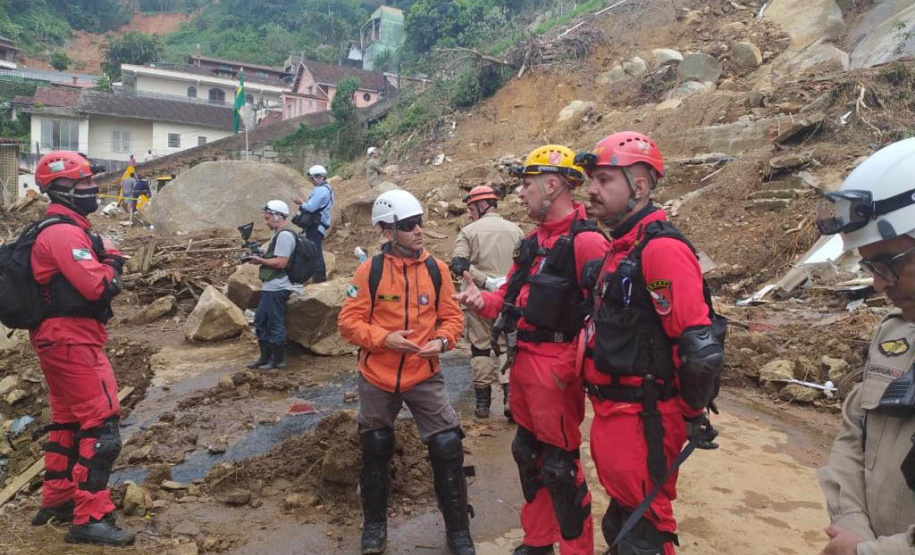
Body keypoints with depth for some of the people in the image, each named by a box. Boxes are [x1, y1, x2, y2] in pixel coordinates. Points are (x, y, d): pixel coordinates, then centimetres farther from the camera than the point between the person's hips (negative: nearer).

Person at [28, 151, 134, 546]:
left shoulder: (58, 230, 17)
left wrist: (103, 256, -3)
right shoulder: (65, 233, -17)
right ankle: (90, 520, -7)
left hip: (61, 337, 11)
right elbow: (99, 287, -24)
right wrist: (112, 259, -7)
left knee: (68, 420, 20)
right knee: (101, 424, -10)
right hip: (72, 339, -11)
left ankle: (57, 501, 31)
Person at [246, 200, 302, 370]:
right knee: (260, 320, 16)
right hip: (270, 287, 11)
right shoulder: (279, 234, 17)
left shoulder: (284, 235, -16)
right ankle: (265, 357, 24)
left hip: (277, 288, -11)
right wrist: (260, 256, 7)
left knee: (276, 324, -2)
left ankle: (278, 360, 9)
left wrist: (260, 260, -11)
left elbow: (281, 262, -22)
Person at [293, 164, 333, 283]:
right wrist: (305, 202, 10)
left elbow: (311, 207, -22)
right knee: (317, 252, 16)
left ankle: (318, 278, -9)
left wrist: (302, 203, -5)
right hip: (318, 225, 11)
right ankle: (321, 277, 23)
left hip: (315, 226, -11)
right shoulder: (326, 189, 19)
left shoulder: (320, 190, -16)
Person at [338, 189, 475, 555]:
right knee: (375, 452, 15)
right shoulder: (370, 270, -9)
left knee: (448, 449, -3)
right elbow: (349, 321, -8)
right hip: (377, 378, 0)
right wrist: (384, 338, -23)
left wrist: (442, 340, -16)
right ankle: (375, 523, 37)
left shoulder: (436, 268, -3)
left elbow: (451, 315, 3)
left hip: (424, 376, 1)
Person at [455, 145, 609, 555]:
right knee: (528, 453, 21)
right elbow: (512, 295, 17)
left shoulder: (585, 241, -17)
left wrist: (571, 370, -22)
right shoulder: (533, 241, 13)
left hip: (555, 371, -9)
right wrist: (483, 300, -3)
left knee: (559, 466, 2)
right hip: (523, 364, 10)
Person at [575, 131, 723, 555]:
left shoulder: (661, 247, -19)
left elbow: (698, 348, -22)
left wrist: (693, 415, -10)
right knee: (622, 518, 23)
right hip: (611, 411, 9)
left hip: (643, 419, -9)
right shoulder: (622, 247, 12)